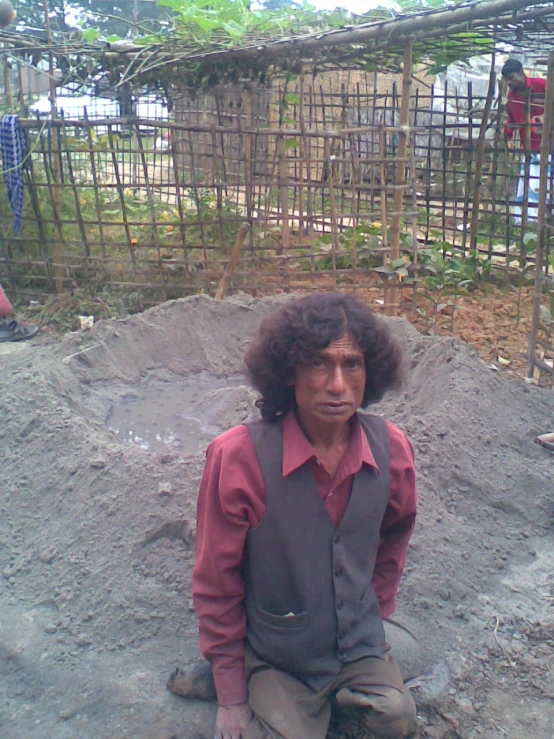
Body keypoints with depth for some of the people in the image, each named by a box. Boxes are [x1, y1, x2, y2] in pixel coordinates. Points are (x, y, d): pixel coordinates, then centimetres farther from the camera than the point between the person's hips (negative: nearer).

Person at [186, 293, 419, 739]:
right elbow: (216, 586, -15)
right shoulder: (238, 457, -26)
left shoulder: (392, 449, -14)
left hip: (362, 649, 3)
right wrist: (231, 701, -7)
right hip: (276, 662, -3)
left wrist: (377, 614, 13)